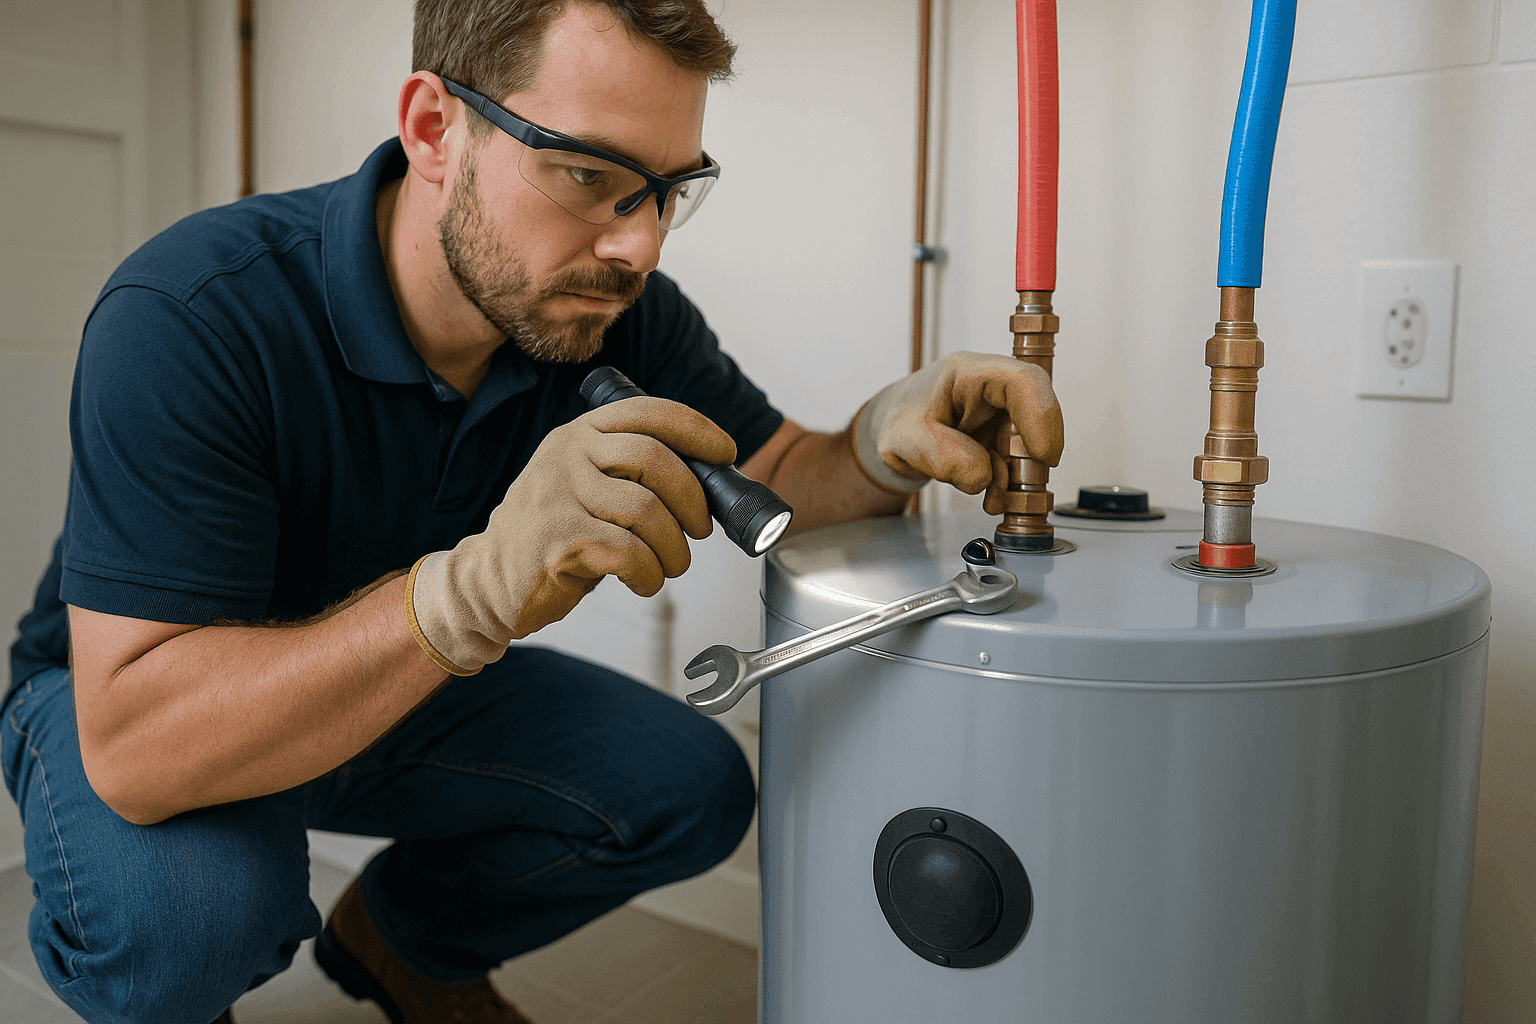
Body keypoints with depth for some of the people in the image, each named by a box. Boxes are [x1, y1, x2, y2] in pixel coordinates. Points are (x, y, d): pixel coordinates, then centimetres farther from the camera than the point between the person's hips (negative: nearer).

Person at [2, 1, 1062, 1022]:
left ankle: (404, 938, 17)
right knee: (194, 909, -35)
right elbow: (135, 747, -38)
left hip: (409, 689, 5)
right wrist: (476, 587, -53)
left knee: (691, 786, -11)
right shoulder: (191, 312, -33)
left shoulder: (609, 308, -17)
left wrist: (887, 441, -34)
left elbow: (788, 479, -10)